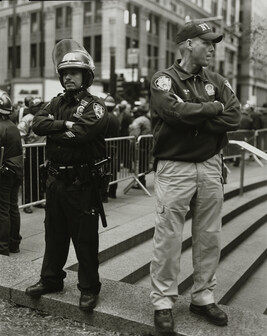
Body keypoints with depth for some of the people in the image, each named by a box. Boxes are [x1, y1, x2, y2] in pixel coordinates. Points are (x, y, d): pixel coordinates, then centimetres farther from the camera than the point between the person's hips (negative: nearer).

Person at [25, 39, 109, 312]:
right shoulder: (56, 103, 13)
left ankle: (89, 288, 16)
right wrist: (65, 124, -17)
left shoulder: (94, 105, -6)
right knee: (54, 233, 17)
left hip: (81, 181, -6)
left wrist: (53, 130, -10)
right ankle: (51, 279, 33)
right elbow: (37, 124, -4)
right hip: (55, 179, 7)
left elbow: (84, 132, -24)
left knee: (84, 238, 2)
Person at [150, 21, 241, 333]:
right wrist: (213, 108, -8)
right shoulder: (164, 79, -3)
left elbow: (234, 117, -3)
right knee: (168, 237, -1)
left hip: (210, 166, 5)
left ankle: (203, 297, 26)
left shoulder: (217, 82, 11)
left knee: (209, 236, 10)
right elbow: (178, 111, -22)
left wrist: (195, 119, -12)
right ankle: (163, 301, 13)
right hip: (174, 167, -5)